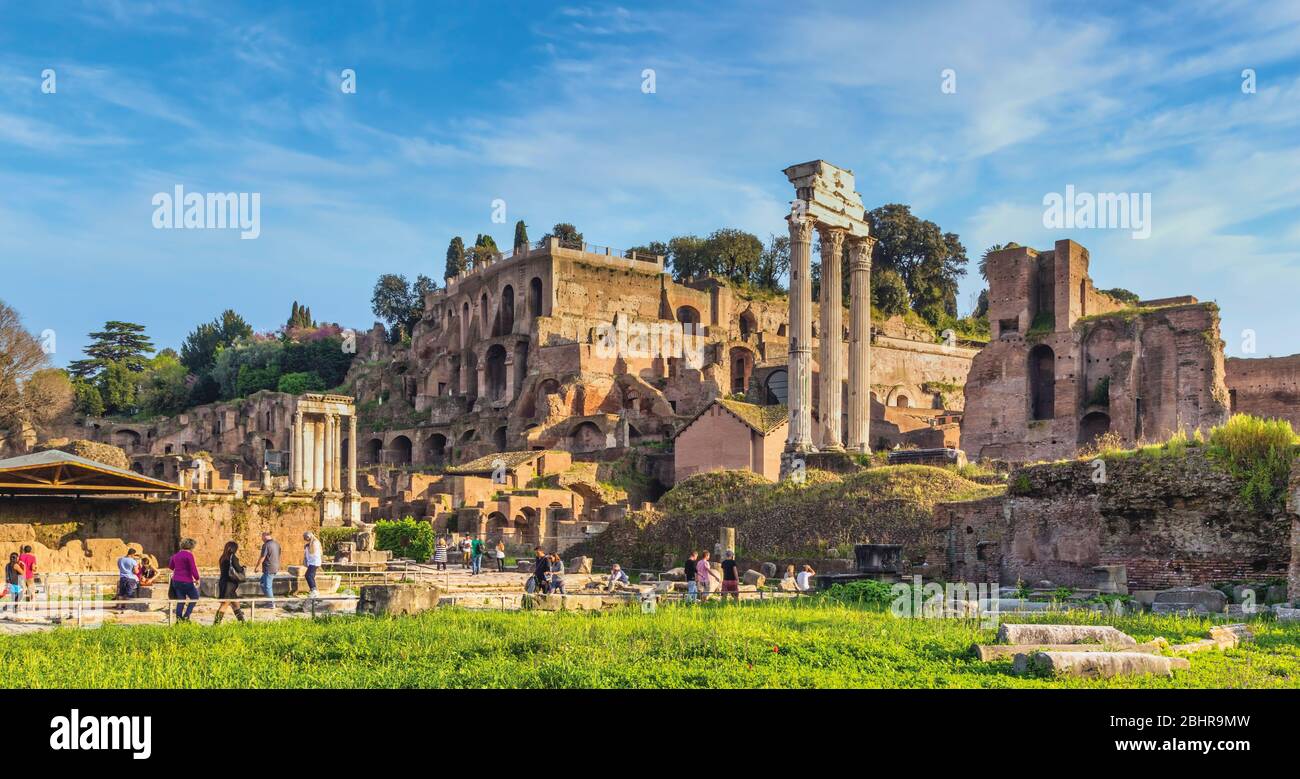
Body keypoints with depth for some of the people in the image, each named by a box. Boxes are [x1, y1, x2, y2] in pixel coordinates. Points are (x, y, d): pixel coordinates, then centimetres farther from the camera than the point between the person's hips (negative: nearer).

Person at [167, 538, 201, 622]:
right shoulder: (189, 555, -12)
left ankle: (178, 618, 4)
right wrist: (197, 579, -5)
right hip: (186, 581, -7)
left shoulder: (176, 555, 11)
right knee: (195, 597, 8)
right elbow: (193, 569, -15)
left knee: (180, 600, 11)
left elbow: (170, 566, 27)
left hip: (176, 580, 7)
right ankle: (186, 616, -1)